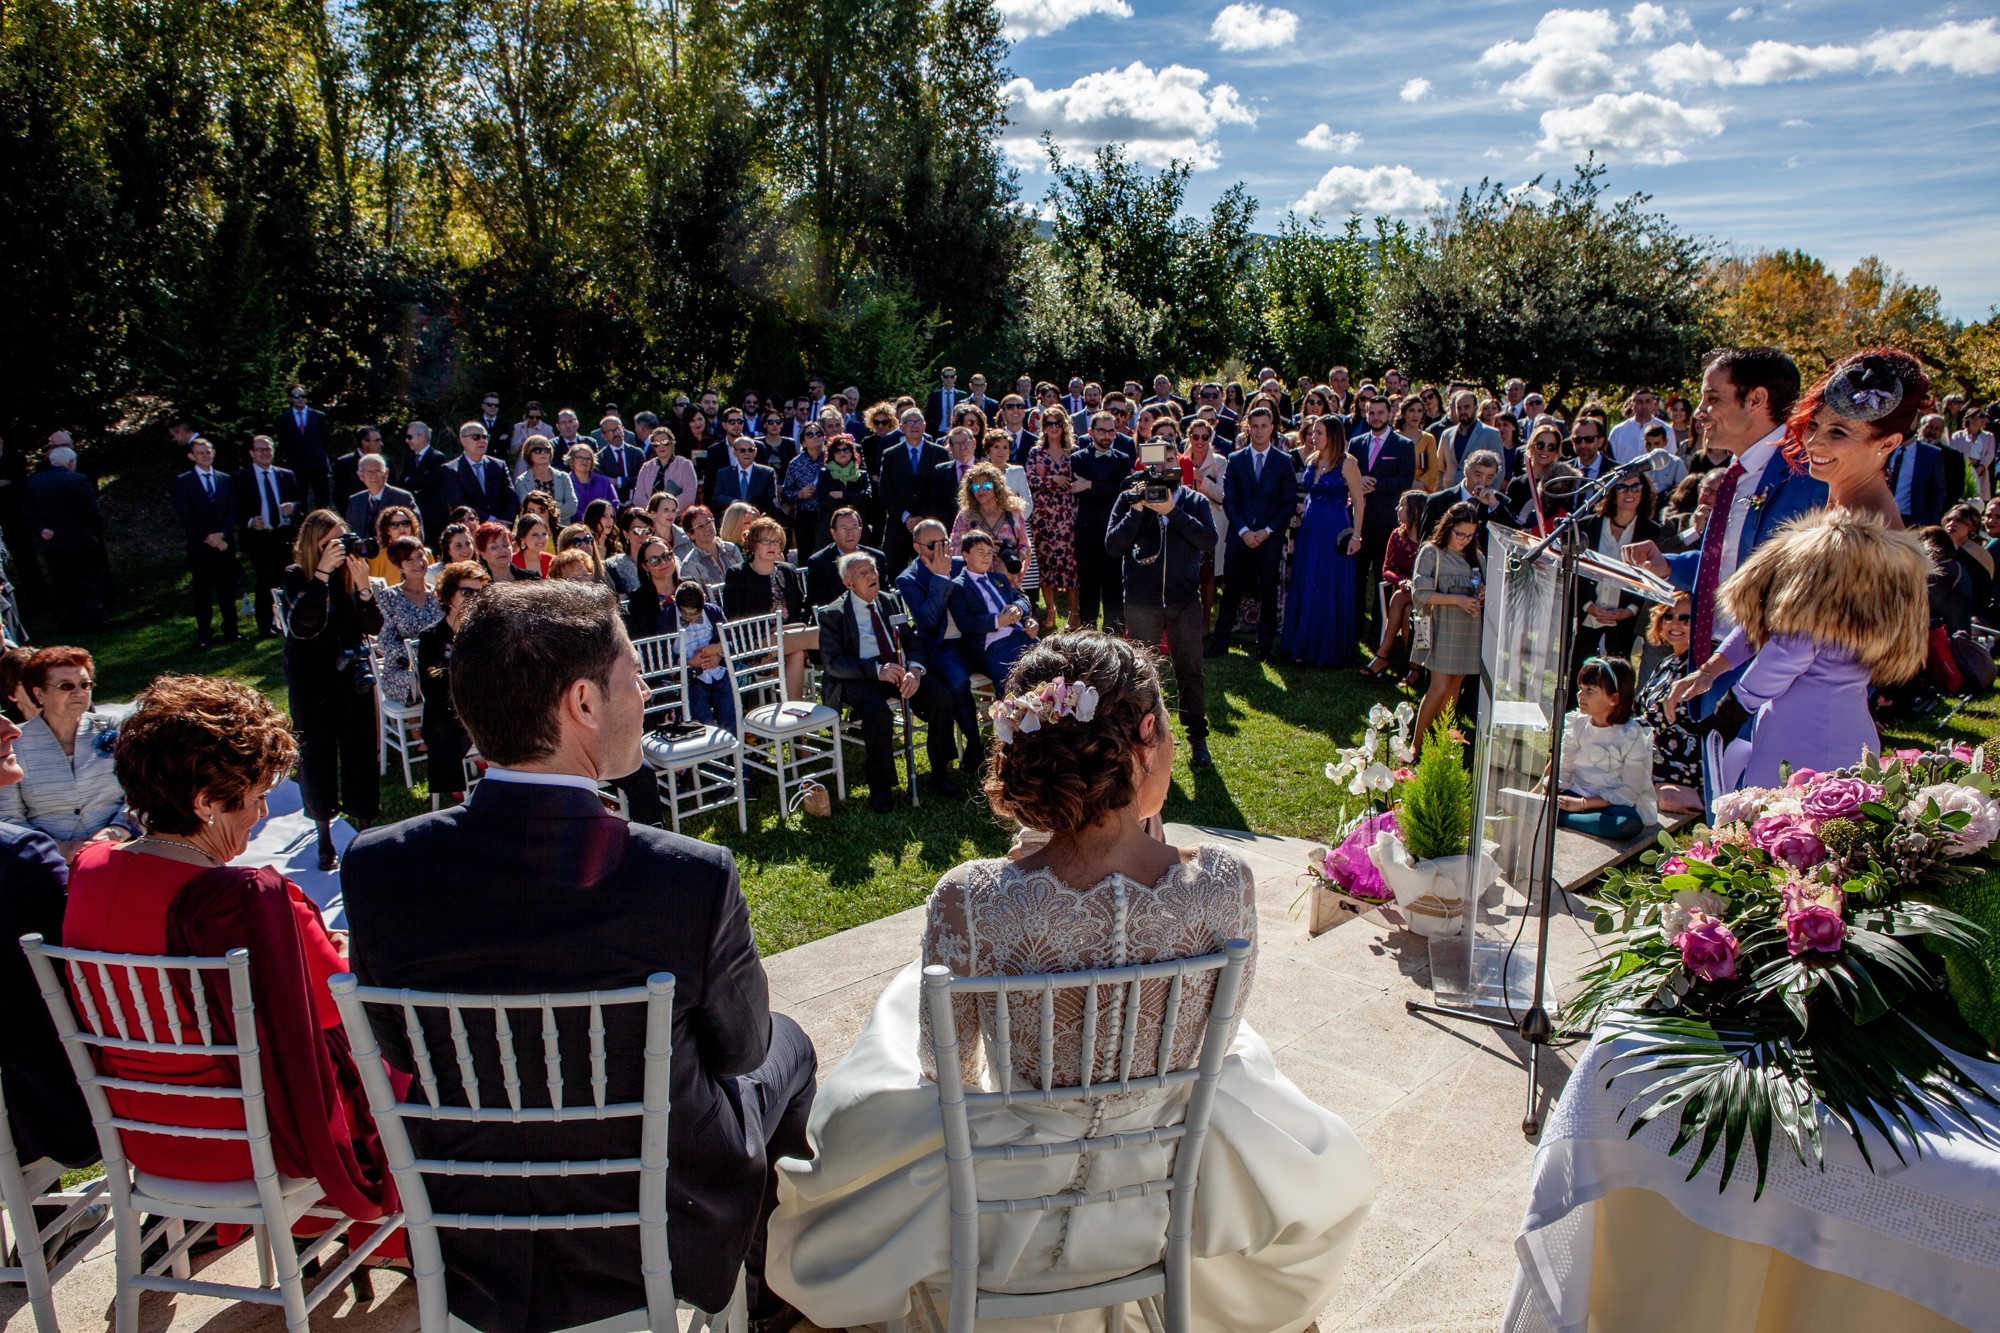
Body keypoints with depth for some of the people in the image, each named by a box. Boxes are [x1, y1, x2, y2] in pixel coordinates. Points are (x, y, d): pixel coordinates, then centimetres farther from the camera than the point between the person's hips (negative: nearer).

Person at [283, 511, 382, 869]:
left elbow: (374, 627, -7)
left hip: (352, 675, 2)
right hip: (311, 680, -1)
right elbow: (301, 625, -24)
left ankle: (364, 826, 17)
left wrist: (363, 585, -22)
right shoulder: (296, 576, -8)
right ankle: (324, 837, 16)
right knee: (316, 754, 4)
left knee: (360, 751, 4)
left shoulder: (350, 573, -3)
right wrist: (322, 573, -29)